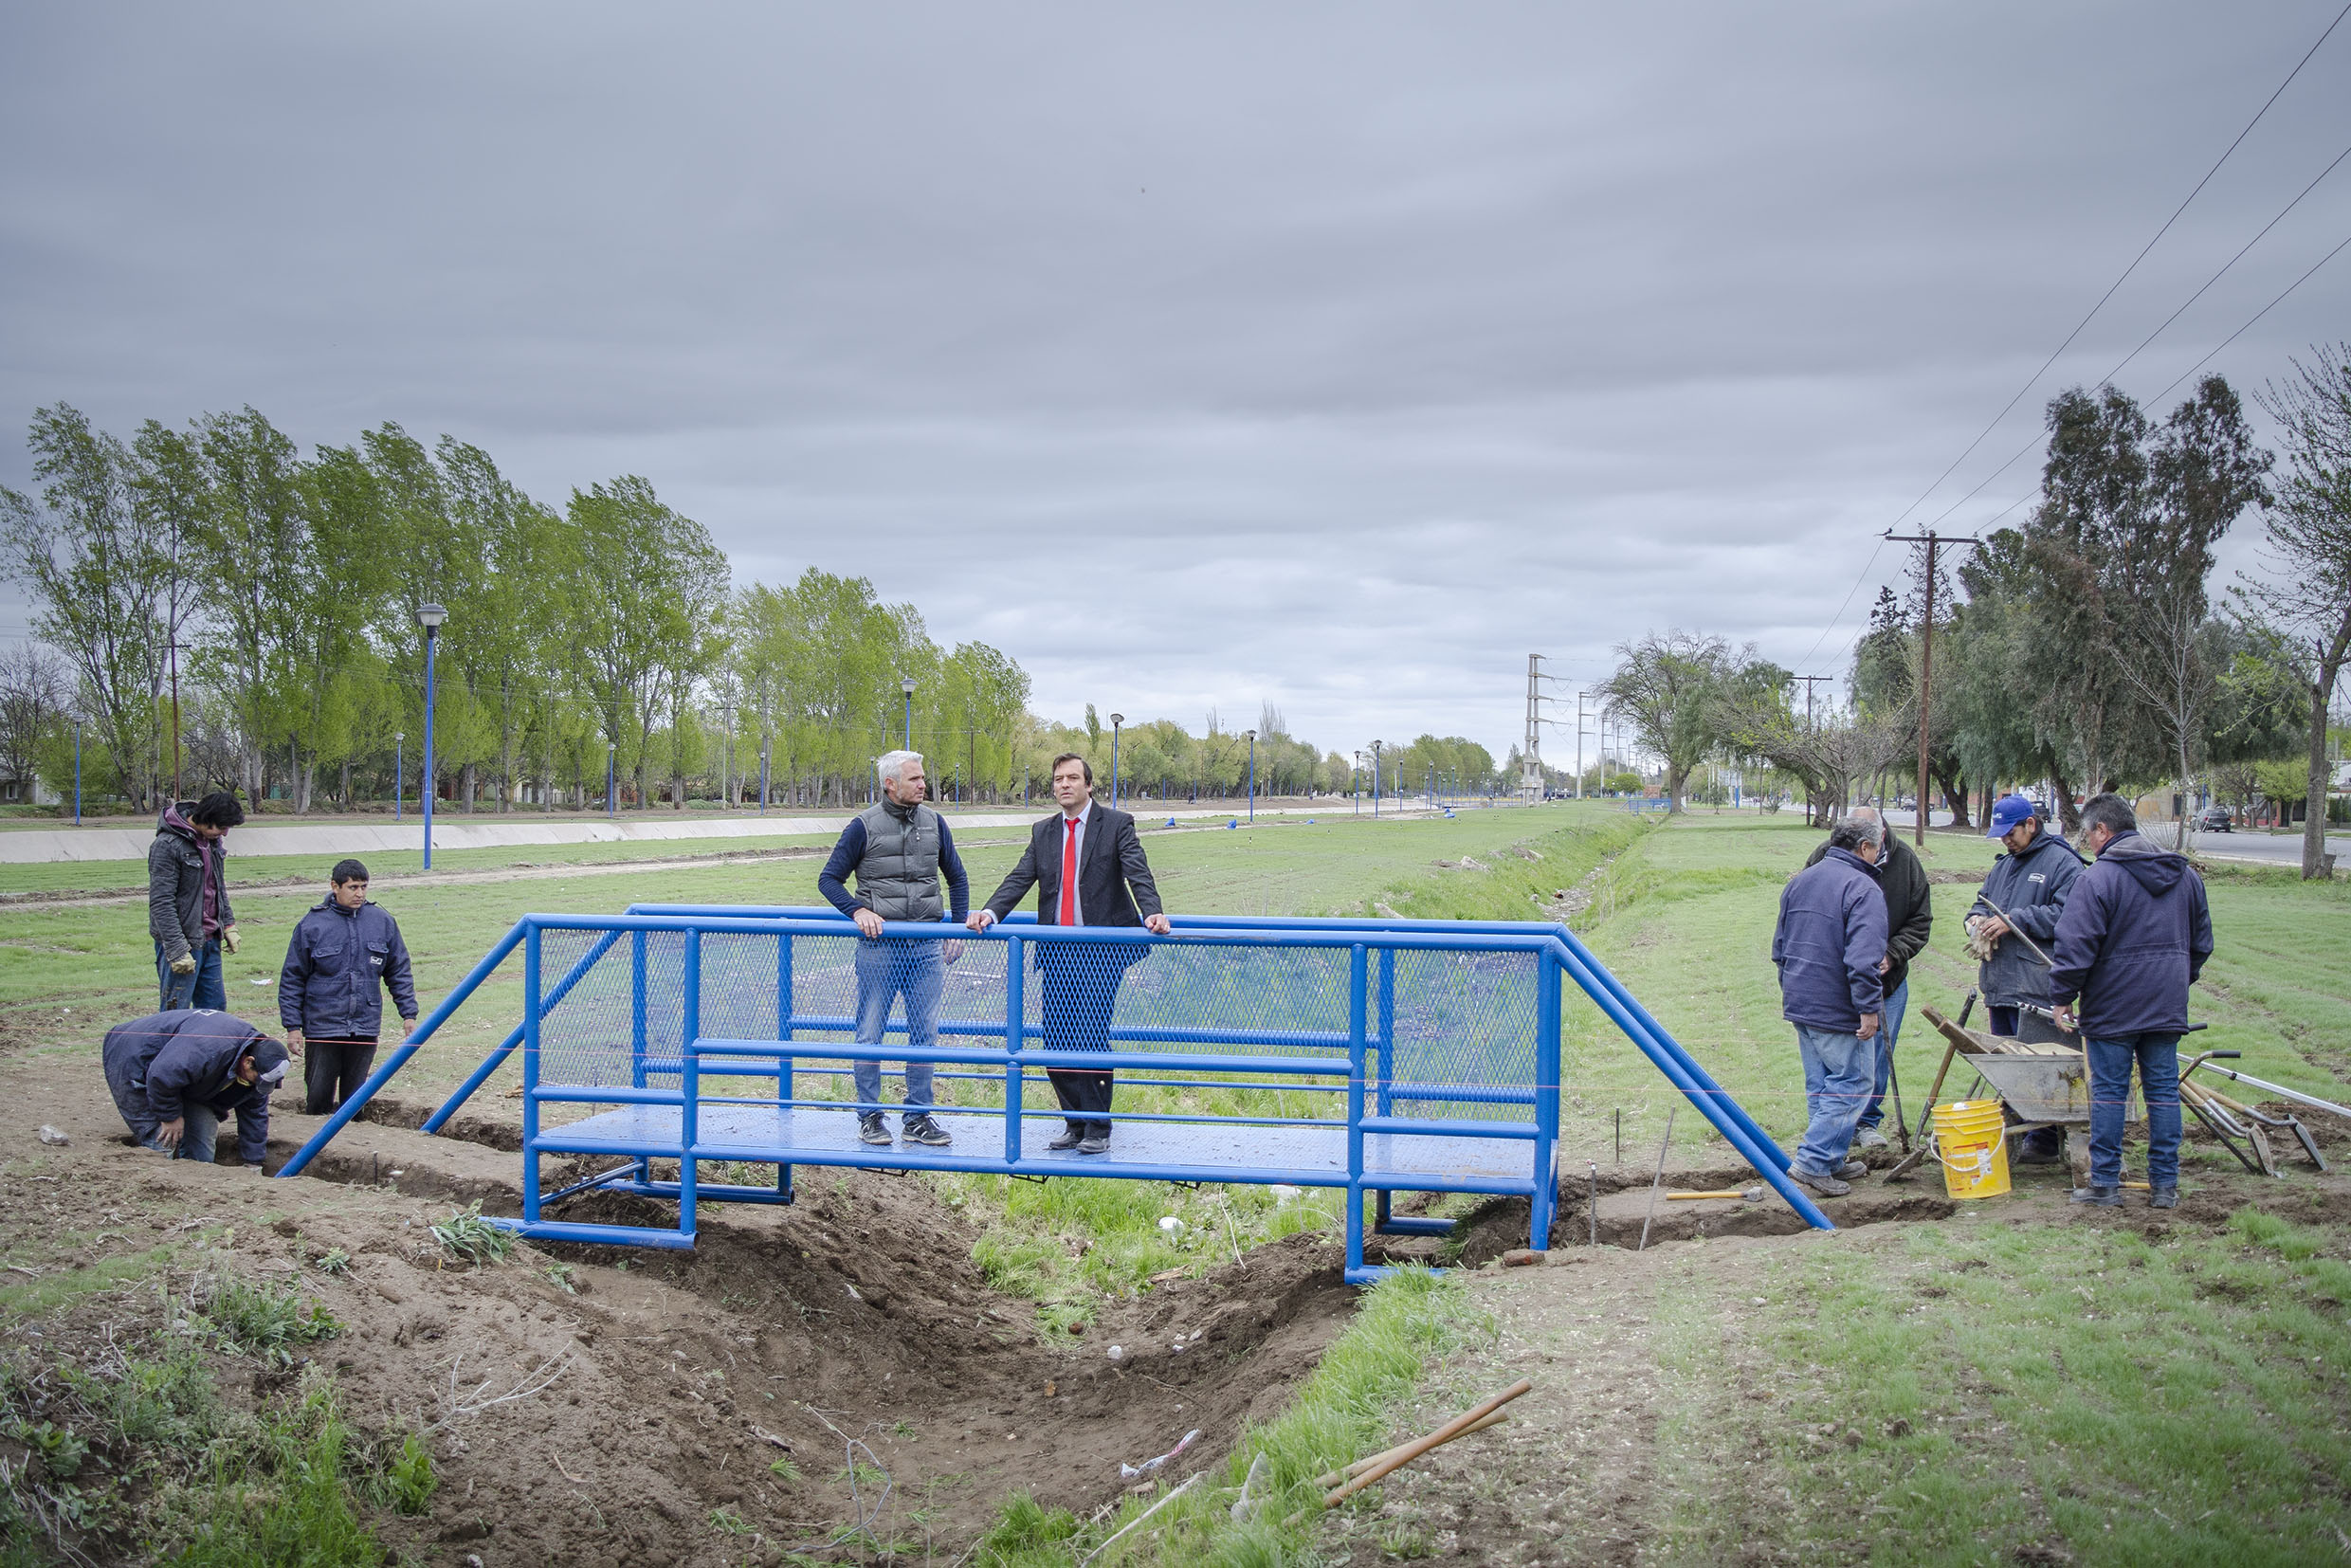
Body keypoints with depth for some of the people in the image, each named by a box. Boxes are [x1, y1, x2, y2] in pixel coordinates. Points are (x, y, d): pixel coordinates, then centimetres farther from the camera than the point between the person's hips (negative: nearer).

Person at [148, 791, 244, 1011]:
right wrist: (177, 950, -22)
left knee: (215, 1006, 12)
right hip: (182, 942, -8)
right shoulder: (167, 845, -18)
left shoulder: (212, 840, 7)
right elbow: (161, 903, -20)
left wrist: (228, 923, 15)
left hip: (210, 940, 8)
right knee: (176, 1013, -4)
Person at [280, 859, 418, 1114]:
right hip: (322, 1028, -2)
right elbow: (291, 980, 2)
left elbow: (399, 973, 13)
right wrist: (293, 1026, -2)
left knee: (355, 1097, 7)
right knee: (318, 1094, 0)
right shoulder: (312, 925, -4)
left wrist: (409, 1014, 8)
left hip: (366, 1026, 2)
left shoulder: (383, 922, 5)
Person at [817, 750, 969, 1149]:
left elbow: (957, 878, 19)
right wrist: (858, 910, -13)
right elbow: (828, 879, 2)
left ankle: (918, 1117, 13)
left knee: (925, 1034, 5)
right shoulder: (863, 826, -3)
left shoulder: (933, 823, 8)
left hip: (926, 948, 3)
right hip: (878, 947, -3)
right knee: (870, 1035, 2)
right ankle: (869, 1116, 13)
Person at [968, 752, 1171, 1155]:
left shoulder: (1117, 824, 1)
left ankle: (1098, 1128, 7)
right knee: (1055, 1039, 4)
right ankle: (1075, 1121, 19)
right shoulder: (1043, 832, 15)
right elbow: (1020, 879, 7)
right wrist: (991, 912, -10)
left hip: (1101, 951, -5)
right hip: (1057, 952, 5)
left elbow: (1139, 875, -10)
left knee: (1092, 1035, -7)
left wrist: (1152, 912, -28)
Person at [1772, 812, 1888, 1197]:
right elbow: (1863, 959, -24)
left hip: (1799, 1003, 8)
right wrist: (1868, 1008, -19)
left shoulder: (1799, 881, 11)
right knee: (1853, 1083, 0)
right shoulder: (1863, 889, -16)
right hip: (1839, 1009, -8)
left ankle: (1831, 1161, 23)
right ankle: (1814, 1161, -5)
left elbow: (1780, 946, 20)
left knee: (1820, 1085, 16)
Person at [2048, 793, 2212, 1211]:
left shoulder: (2098, 878, -14)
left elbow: (2075, 946, -17)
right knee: (2163, 1090, 10)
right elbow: (2202, 942, 18)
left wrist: (2062, 997, -8)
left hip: (2112, 1007, -6)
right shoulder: (2185, 875, 10)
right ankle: (2165, 1184, 12)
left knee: (2108, 1093, 2)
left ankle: (2105, 1183, 7)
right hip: (2167, 1005, 6)